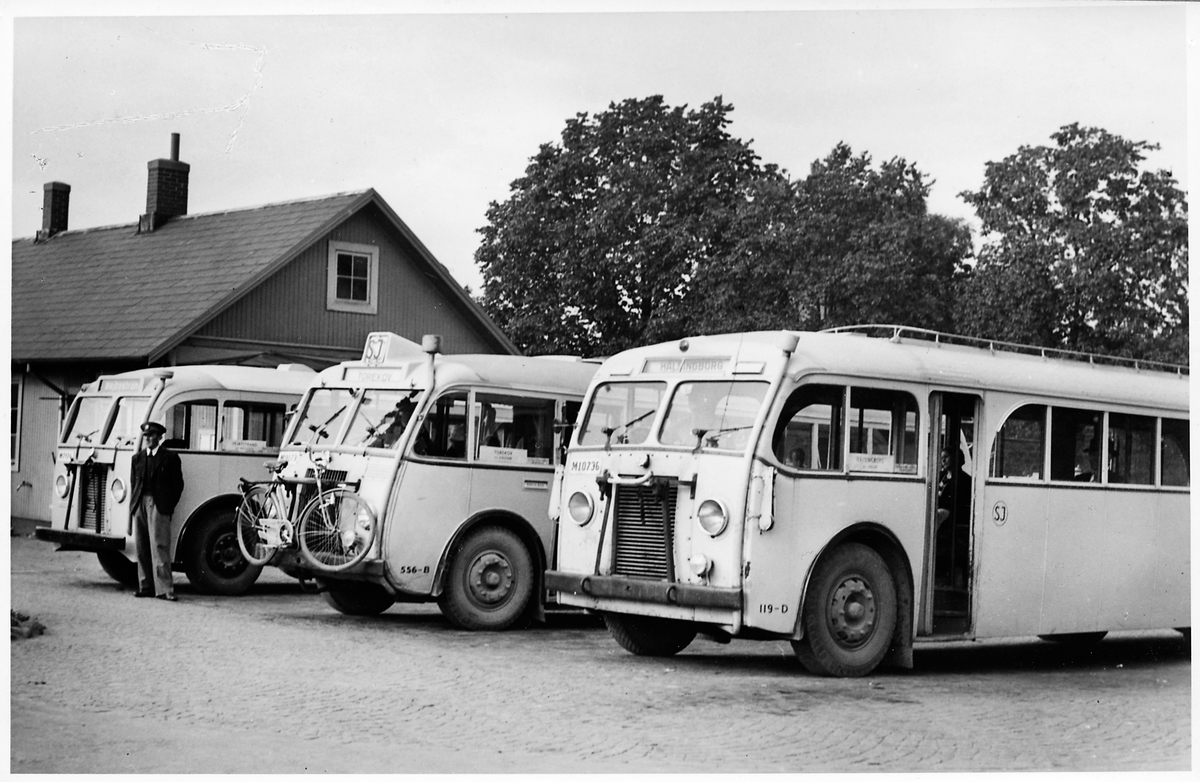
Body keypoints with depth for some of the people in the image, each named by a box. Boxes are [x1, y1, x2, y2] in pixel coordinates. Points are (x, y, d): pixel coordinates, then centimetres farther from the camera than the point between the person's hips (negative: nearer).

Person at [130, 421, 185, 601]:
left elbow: (178, 484, 1)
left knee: (159, 547, -11)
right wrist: (133, 503, 8)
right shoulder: (138, 457, 17)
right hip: (140, 505, 5)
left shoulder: (170, 457, 2)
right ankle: (145, 586, 12)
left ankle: (164, 589, -13)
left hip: (158, 506, -5)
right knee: (142, 549, 6)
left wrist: (169, 507, -4)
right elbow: (133, 482, 20)